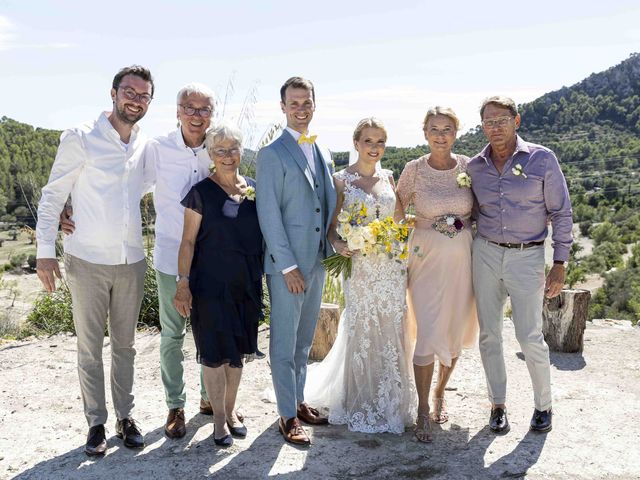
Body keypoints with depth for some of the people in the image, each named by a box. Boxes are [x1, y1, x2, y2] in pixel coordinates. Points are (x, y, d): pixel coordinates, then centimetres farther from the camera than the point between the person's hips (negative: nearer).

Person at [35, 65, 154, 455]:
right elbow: (53, 196, -5)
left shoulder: (147, 146, 5)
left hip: (131, 261, 4)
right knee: (90, 347, 6)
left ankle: (125, 416, 25)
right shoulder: (81, 138, -8)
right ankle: (96, 422, 20)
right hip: (87, 261, -4)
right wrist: (46, 251, -10)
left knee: (125, 344, 13)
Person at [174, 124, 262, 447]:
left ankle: (231, 410, 32)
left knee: (238, 350, 14)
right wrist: (183, 283, -11)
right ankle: (219, 418, 19)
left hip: (247, 286, 4)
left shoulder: (254, 190, 5)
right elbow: (188, 241, -6)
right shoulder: (202, 193, -7)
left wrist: (261, 279, 9)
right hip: (211, 286, -4)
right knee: (215, 353, 3)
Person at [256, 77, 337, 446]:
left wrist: (330, 250, 9)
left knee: (304, 340, 17)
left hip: (317, 262, 7)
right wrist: (288, 266, -15)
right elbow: (268, 215, -13)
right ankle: (288, 416, 14)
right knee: (284, 343, 3)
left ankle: (298, 400, 31)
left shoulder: (323, 153, 13)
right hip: (287, 264, -7)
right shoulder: (272, 154, -8)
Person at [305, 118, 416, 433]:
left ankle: (392, 402, 25)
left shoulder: (388, 178, 10)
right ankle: (361, 406, 18)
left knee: (391, 334, 8)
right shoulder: (342, 180, -2)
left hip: (392, 268, 4)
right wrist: (339, 245, -23)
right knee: (360, 333, 1)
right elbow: (332, 226, -3)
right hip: (360, 268, -4)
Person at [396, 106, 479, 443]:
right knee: (428, 335, -8)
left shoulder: (469, 167, -1)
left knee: (455, 334, 11)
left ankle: (440, 394, 34)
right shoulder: (414, 170, -5)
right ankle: (423, 411, 7)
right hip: (427, 259, -2)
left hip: (463, 259, 3)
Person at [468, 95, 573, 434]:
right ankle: (498, 404, 22)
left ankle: (543, 405, 20)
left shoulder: (542, 159, -5)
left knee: (530, 337, -1)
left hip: (527, 257, -3)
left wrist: (559, 264, -6)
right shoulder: (474, 167, 4)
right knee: (489, 334, 7)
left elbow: (561, 213, -3)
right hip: (485, 254, 3)